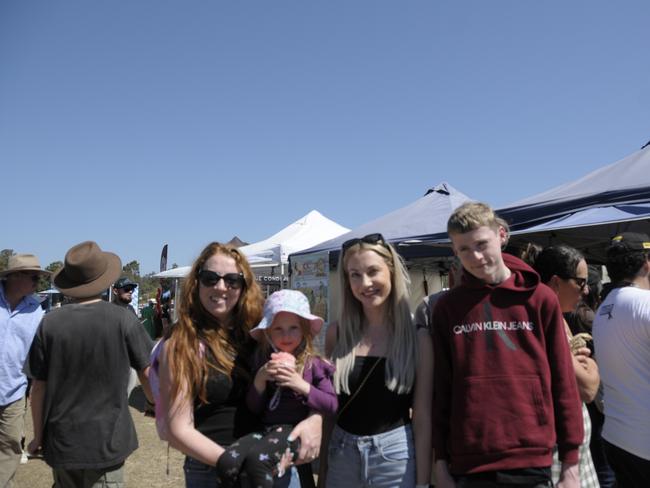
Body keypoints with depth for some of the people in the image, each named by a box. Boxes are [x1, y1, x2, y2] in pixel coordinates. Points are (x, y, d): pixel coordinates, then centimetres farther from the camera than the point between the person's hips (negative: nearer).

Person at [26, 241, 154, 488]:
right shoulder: (123, 319, -13)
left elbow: (39, 387, -3)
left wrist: (38, 437, 11)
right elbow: (147, 375, -6)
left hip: (61, 443, 2)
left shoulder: (49, 323, -9)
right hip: (107, 442, -2)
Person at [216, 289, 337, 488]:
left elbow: (332, 405, -2)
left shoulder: (313, 363, 2)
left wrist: (302, 386, -14)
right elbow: (254, 409, 11)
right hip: (265, 428, 4)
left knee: (256, 458, -31)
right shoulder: (263, 361, 11)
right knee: (226, 461, -21)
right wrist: (259, 379, -7)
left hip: (295, 429, -4)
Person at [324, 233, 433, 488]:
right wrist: (321, 466, 5)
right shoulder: (337, 333, -3)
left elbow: (423, 416, -6)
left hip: (396, 454, -2)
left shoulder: (417, 336, -9)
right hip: (342, 454, 2)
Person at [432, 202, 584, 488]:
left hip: (532, 463, 0)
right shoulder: (447, 308, -1)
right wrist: (441, 463, 1)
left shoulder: (541, 299, -2)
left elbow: (563, 384, 1)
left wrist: (570, 463, 1)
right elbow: (440, 390, 1)